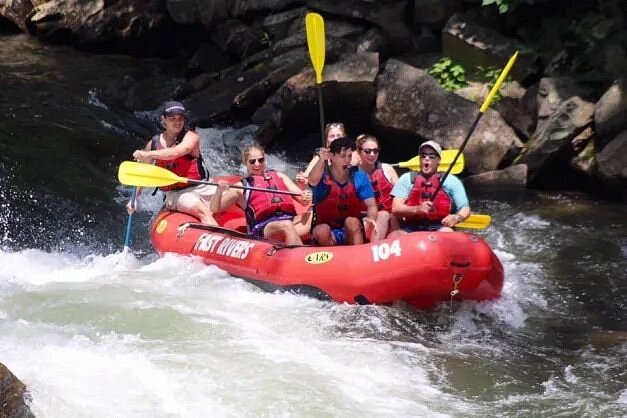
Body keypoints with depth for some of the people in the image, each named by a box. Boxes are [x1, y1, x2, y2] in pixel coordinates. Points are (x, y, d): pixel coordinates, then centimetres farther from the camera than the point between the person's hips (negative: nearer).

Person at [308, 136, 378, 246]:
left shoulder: (359, 177, -1)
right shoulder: (323, 175, -7)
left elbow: (371, 205, -6)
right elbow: (313, 182, -31)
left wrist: (371, 219, -31)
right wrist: (321, 160, -50)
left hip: (352, 232, 1)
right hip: (328, 233, -1)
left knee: (351, 221, -30)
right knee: (322, 230, -33)